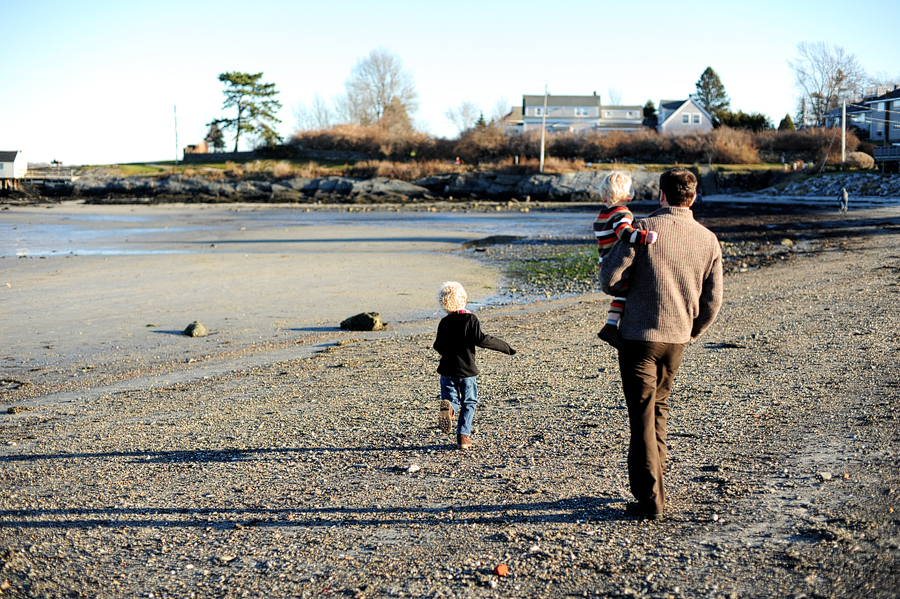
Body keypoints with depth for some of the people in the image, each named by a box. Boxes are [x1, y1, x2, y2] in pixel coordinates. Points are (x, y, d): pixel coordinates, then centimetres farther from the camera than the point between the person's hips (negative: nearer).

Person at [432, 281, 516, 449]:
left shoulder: (444, 322, 2)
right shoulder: (470, 318, -9)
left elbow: (439, 347, 6)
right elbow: (480, 339, -18)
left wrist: (437, 342, 30)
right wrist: (504, 347, -11)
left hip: (447, 370, 2)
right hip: (467, 370, -2)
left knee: (452, 399, 11)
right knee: (469, 403, 11)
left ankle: (449, 407, -25)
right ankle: (464, 435, 2)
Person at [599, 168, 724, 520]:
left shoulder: (645, 229, -12)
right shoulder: (709, 240, 1)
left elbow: (610, 280, -12)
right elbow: (713, 300, 3)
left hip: (639, 335, -5)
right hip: (677, 339, 5)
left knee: (642, 414, 0)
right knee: (659, 406, 23)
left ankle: (650, 500, 1)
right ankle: (655, 480, 31)